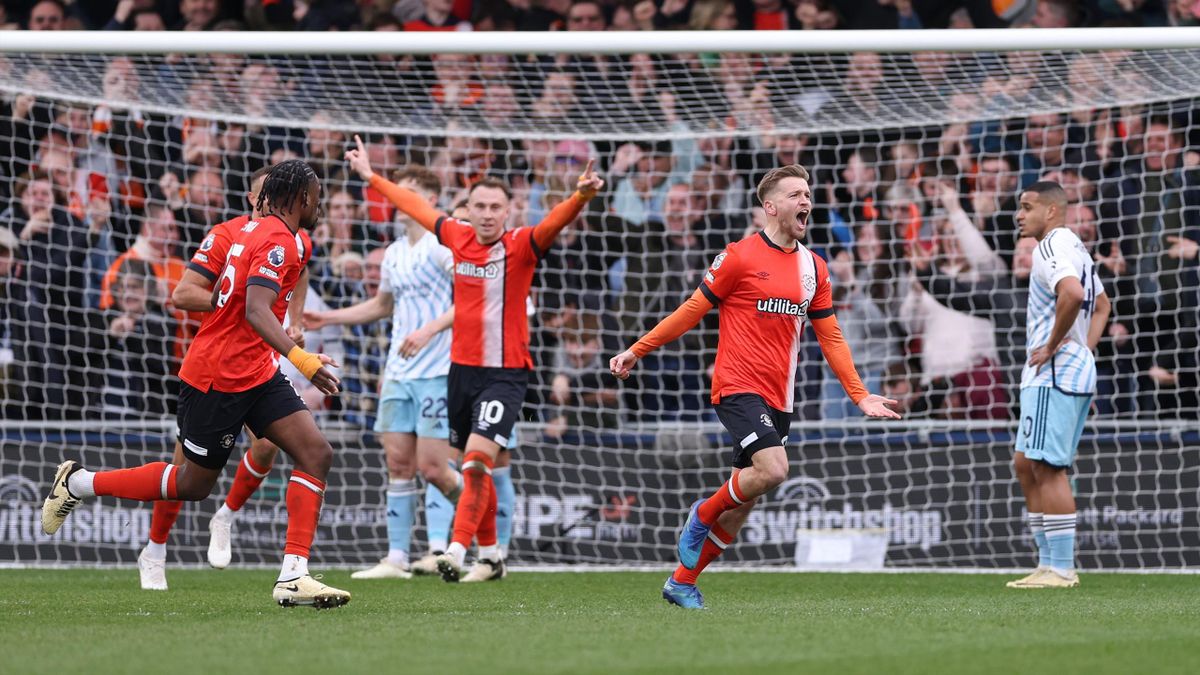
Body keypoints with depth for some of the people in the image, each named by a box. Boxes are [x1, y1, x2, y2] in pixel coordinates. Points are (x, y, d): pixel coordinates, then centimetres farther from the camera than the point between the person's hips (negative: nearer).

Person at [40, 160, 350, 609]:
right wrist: (300, 358, -42)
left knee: (316, 454, -7)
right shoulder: (278, 241, -19)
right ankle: (79, 483, 23)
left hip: (256, 373, 9)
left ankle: (293, 576, -12)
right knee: (193, 484, 6)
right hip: (218, 380, -9)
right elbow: (256, 311, -32)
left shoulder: (256, 229, 10)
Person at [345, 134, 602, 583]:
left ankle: (456, 551, -23)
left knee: (477, 461, -19)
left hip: (505, 374, -6)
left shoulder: (520, 246, -9)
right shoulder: (457, 238, 5)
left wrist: (581, 197, -49)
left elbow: (554, 223, -29)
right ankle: (490, 555, 27)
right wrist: (372, 177, 32)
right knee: (473, 469, 14)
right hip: (461, 369, 6)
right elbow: (417, 207, 21)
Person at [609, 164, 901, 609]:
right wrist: (636, 351, 2)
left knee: (742, 503, 6)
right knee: (773, 469, -27)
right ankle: (703, 515, 0)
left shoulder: (814, 268, 11)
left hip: (778, 399, 6)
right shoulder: (740, 257, -6)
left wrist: (859, 395, 9)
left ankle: (682, 582, 18)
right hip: (738, 387, -6)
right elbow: (692, 311, 1)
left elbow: (830, 337, 16)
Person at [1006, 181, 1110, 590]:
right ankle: (1049, 563, 13)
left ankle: (1061, 569, -10)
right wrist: (1085, 348, 22)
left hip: (1054, 373, -11)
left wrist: (1053, 344, -20)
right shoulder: (1075, 248, 20)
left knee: (1049, 468, -10)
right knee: (1026, 464, 13)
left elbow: (1073, 294, -32)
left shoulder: (1053, 247, -13)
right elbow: (1101, 305, 34)